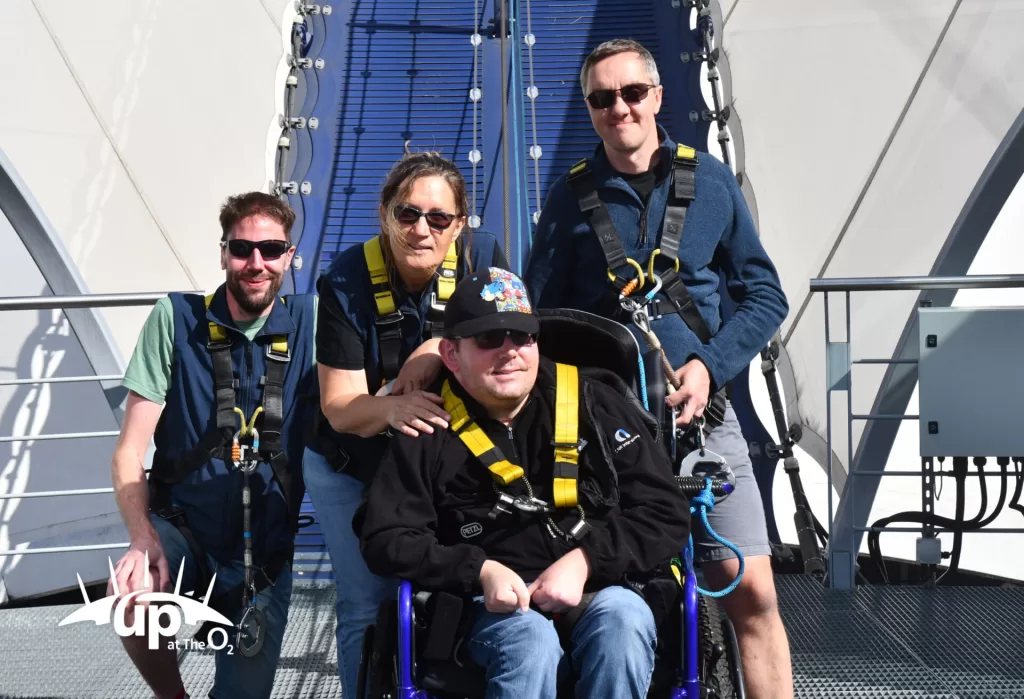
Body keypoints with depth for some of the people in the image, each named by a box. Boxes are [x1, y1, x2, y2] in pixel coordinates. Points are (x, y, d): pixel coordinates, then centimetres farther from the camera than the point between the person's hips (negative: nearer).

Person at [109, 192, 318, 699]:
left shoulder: (310, 322, -4)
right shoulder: (176, 318, -8)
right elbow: (129, 451, -8)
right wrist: (143, 538, -23)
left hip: (265, 550, 2)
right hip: (182, 527, -1)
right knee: (131, 596, -31)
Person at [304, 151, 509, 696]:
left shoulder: (482, 257, -14)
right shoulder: (346, 281, -20)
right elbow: (340, 406, -21)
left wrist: (437, 351, -27)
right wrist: (391, 409, -43)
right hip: (350, 467, -1)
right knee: (366, 606, 1)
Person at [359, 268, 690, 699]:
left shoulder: (596, 406, 5)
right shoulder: (428, 433, 5)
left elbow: (667, 515, 3)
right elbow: (385, 539, 2)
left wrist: (585, 561, -13)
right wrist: (480, 570, -13)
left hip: (602, 594, 1)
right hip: (497, 610, -1)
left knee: (623, 617, -32)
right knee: (531, 639, -33)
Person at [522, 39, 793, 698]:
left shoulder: (711, 181, 5)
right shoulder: (572, 197, 5)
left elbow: (765, 295, 6)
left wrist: (709, 365, -8)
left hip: (702, 414, 0)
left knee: (752, 592, -6)